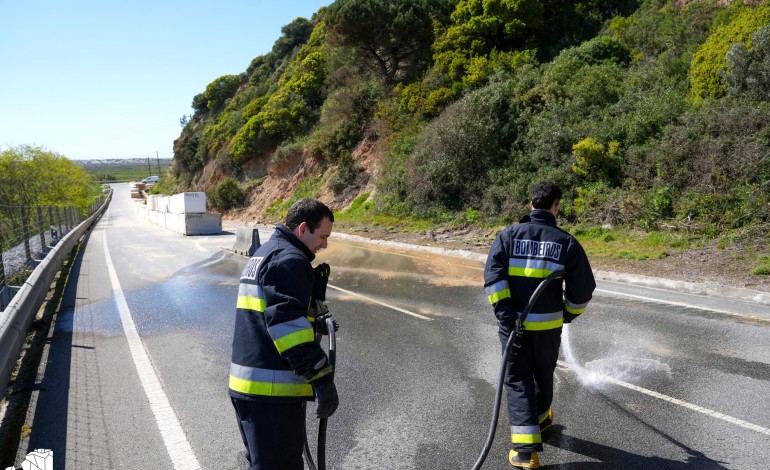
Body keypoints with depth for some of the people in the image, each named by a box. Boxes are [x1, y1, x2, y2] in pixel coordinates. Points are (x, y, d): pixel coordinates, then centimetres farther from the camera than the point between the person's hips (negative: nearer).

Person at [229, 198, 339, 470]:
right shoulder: (289, 259, -14)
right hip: (273, 389, -10)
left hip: (246, 384, 10)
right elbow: (288, 322, -24)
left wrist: (315, 287, 13)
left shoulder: (264, 254, 19)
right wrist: (322, 379, -23)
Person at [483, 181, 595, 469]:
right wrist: (570, 313, 16)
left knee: (517, 381, 5)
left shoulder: (509, 235, -2)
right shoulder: (566, 241, -1)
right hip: (548, 324, 1)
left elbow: (493, 274, -14)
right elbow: (583, 285, -1)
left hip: (514, 323, -1)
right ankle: (540, 419, 47)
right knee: (543, 375, 23)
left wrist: (504, 312, -14)